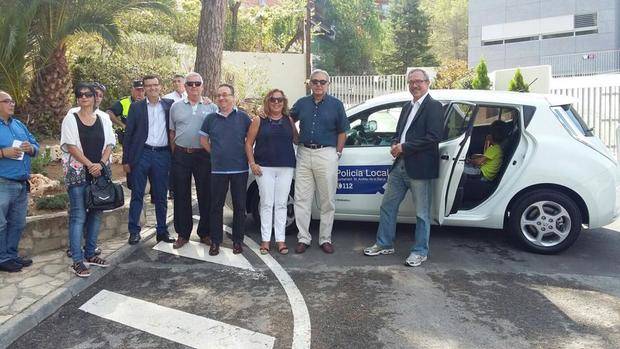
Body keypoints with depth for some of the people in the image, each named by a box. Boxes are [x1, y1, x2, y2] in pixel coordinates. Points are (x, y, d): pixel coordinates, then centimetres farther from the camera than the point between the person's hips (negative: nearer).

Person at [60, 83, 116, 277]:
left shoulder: (103, 119, 9)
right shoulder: (71, 119, 1)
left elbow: (109, 144, 4)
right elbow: (71, 146, -7)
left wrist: (101, 164, -12)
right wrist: (90, 165, -15)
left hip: (100, 172, 4)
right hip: (77, 172, -4)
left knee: (96, 213, 9)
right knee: (78, 215, -4)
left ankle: (90, 254, 21)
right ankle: (77, 260, -1)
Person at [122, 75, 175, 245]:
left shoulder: (169, 105, 8)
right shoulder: (136, 107, 5)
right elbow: (128, 134, 4)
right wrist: (126, 160, 0)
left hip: (162, 155, 1)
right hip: (141, 154, -1)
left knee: (161, 196, 9)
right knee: (137, 194, 3)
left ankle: (162, 231, 19)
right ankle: (134, 231, 13)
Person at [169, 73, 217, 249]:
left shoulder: (212, 107, 6)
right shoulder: (176, 107, 9)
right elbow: (172, 132, 13)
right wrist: (175, 154, 6)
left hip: (204, 156, -1)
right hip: (181, 156, 1)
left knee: (205, 195, 4)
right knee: (181, 196, 6)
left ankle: (205, 233, 17)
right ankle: (183, 234, 18)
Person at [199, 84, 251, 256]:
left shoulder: (243, 117, 1)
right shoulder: (211, 118, 6)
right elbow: (204, 140, 16)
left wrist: (246, 154, 5)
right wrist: (217, 154, 10)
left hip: (240, 169, -1)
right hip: (218, 169, 1)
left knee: (239, 206, 7)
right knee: (216, 206, 5)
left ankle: (237, 241, 19)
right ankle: (215, 241, 16)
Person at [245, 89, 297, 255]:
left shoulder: (289, 120, 10)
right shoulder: (259, 121, 4)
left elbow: (296, 140, 16)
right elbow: (249, 143, 4)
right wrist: (252, 163, -4)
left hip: (286, 168, 2)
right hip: (264, 167, -1)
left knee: (281, 204, 4)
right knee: (267, 203, 2)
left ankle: (280, 240, 11)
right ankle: (265, 240, 10)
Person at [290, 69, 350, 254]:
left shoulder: (336, 104, 4)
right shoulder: (302, 103, 11)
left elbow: (342, 132, 4)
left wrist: (337, 154, -1)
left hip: (326, 154, -2)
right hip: (304, 154, 3)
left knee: (327, 200, 4)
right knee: (302, 199, 3)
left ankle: (325, 239, 15)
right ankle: (303, 238, 13)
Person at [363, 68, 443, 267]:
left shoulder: (434, 107, -6)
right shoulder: (407, 107, 18)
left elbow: (433, 137, -17)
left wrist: (404, 147, -16)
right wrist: (395, 145, 1)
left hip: (420, 168, -8)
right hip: (400, 165, 8)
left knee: (422, 213, 5)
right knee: (387, 206, 13)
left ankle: (420, 251, 18)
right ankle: (384, 245, 26)